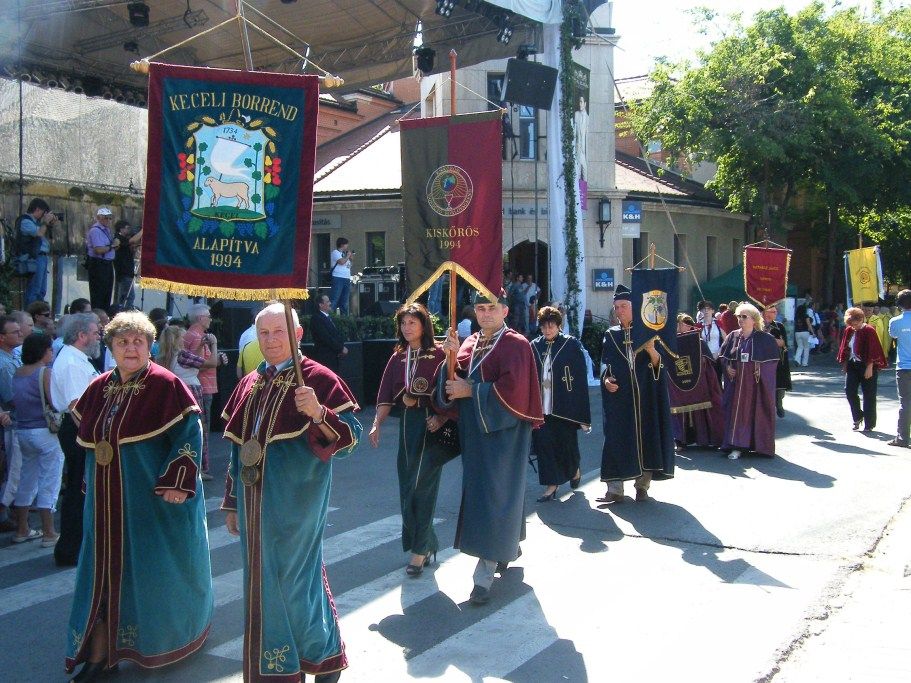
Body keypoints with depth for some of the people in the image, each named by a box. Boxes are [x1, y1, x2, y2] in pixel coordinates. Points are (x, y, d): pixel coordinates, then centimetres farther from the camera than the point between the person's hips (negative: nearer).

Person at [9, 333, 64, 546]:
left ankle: (22, 530, 23)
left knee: (26, 481, 17)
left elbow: (14, 400, 12)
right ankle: (49, 533, 4)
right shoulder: (45, 372, -14)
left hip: (22, 431, 7)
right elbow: (54, 402, -18)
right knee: (49, 483, 0)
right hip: (45, 432, -7)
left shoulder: (17, 374, 8)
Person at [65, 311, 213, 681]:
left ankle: (173, 638, 29)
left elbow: (189, 433, -15)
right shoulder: (100, 388, 7)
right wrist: (91, 484, 18)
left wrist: (177, 482, -21)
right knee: (106, 571, 6)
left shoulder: (165, 385, -11)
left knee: (152, 570, 8)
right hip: (108, 501, 5)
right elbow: (87, 439, 19)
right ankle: (101, 652, 13)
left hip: (154, 500, -5)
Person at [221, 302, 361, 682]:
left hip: (295, 506, -6)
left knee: (295, 580, 3)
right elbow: (238, 448, 15)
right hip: (256, 505, 6)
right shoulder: (249, 384, 10)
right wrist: (232, 503, 17)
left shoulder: (319, 379, -9)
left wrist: (318, 413, -33)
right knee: (263, 584, 13)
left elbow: (351, 436, -15)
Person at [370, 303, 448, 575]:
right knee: (407, 486, 7)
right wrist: (376, 425, -3)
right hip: (406, 424, 6)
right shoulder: (397, 358, 10)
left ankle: (419, 549, 1)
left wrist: (441, 417, -21)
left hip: (431, 423, -5)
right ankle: (427, 543, 20)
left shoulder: (438, 355, -5)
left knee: (422, 485, -6)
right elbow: (386, 395, 7)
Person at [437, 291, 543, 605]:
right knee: (487, 491, 16)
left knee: (494, 494, -8)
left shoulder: (516, 345, -10)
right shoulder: (470, 344, 12)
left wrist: (471, 391, -16)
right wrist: (452, 356, -15)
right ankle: (509, 547, 36)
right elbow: (456, 379, 3)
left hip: (503, 430, -7)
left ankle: (486, 573, -7)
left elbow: (512, 389, -21)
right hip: (475, 430, 7)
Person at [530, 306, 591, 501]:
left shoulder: (571, 345, -3)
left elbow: (580, 377, -4)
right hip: (541, 405, 3)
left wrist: (582, 411, -8)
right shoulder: (535, 346, 5)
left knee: (566, 442, 8)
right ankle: (552, 484, 10)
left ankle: (574, 470, 38)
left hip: (564, 406, -3)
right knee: (543, 444, 0)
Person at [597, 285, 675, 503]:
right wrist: (606, 379, -9)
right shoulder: (611, 335, 10)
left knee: (645, 435, 1)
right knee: (617, 438, -4)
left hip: (644, 395, -1)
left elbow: (658, 364, -2)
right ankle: (615, 489, -4)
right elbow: (605, 364, 11)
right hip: (618, 396, 1)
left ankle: (642, 485, 13)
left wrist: (651, 351, -22)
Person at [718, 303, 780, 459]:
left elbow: (774, 358, -1)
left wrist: (761, 370, -11)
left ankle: (760, 444, 12)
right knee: (737, 412, 2)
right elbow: (722, 356, 13)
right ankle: (737, 446, 6)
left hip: (756, 382, -3)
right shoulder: (733, 337, 5)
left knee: (757, 411, 2)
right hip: (737, 381, 3)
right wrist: (727, 367, -3)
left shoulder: (764, 338, -4)